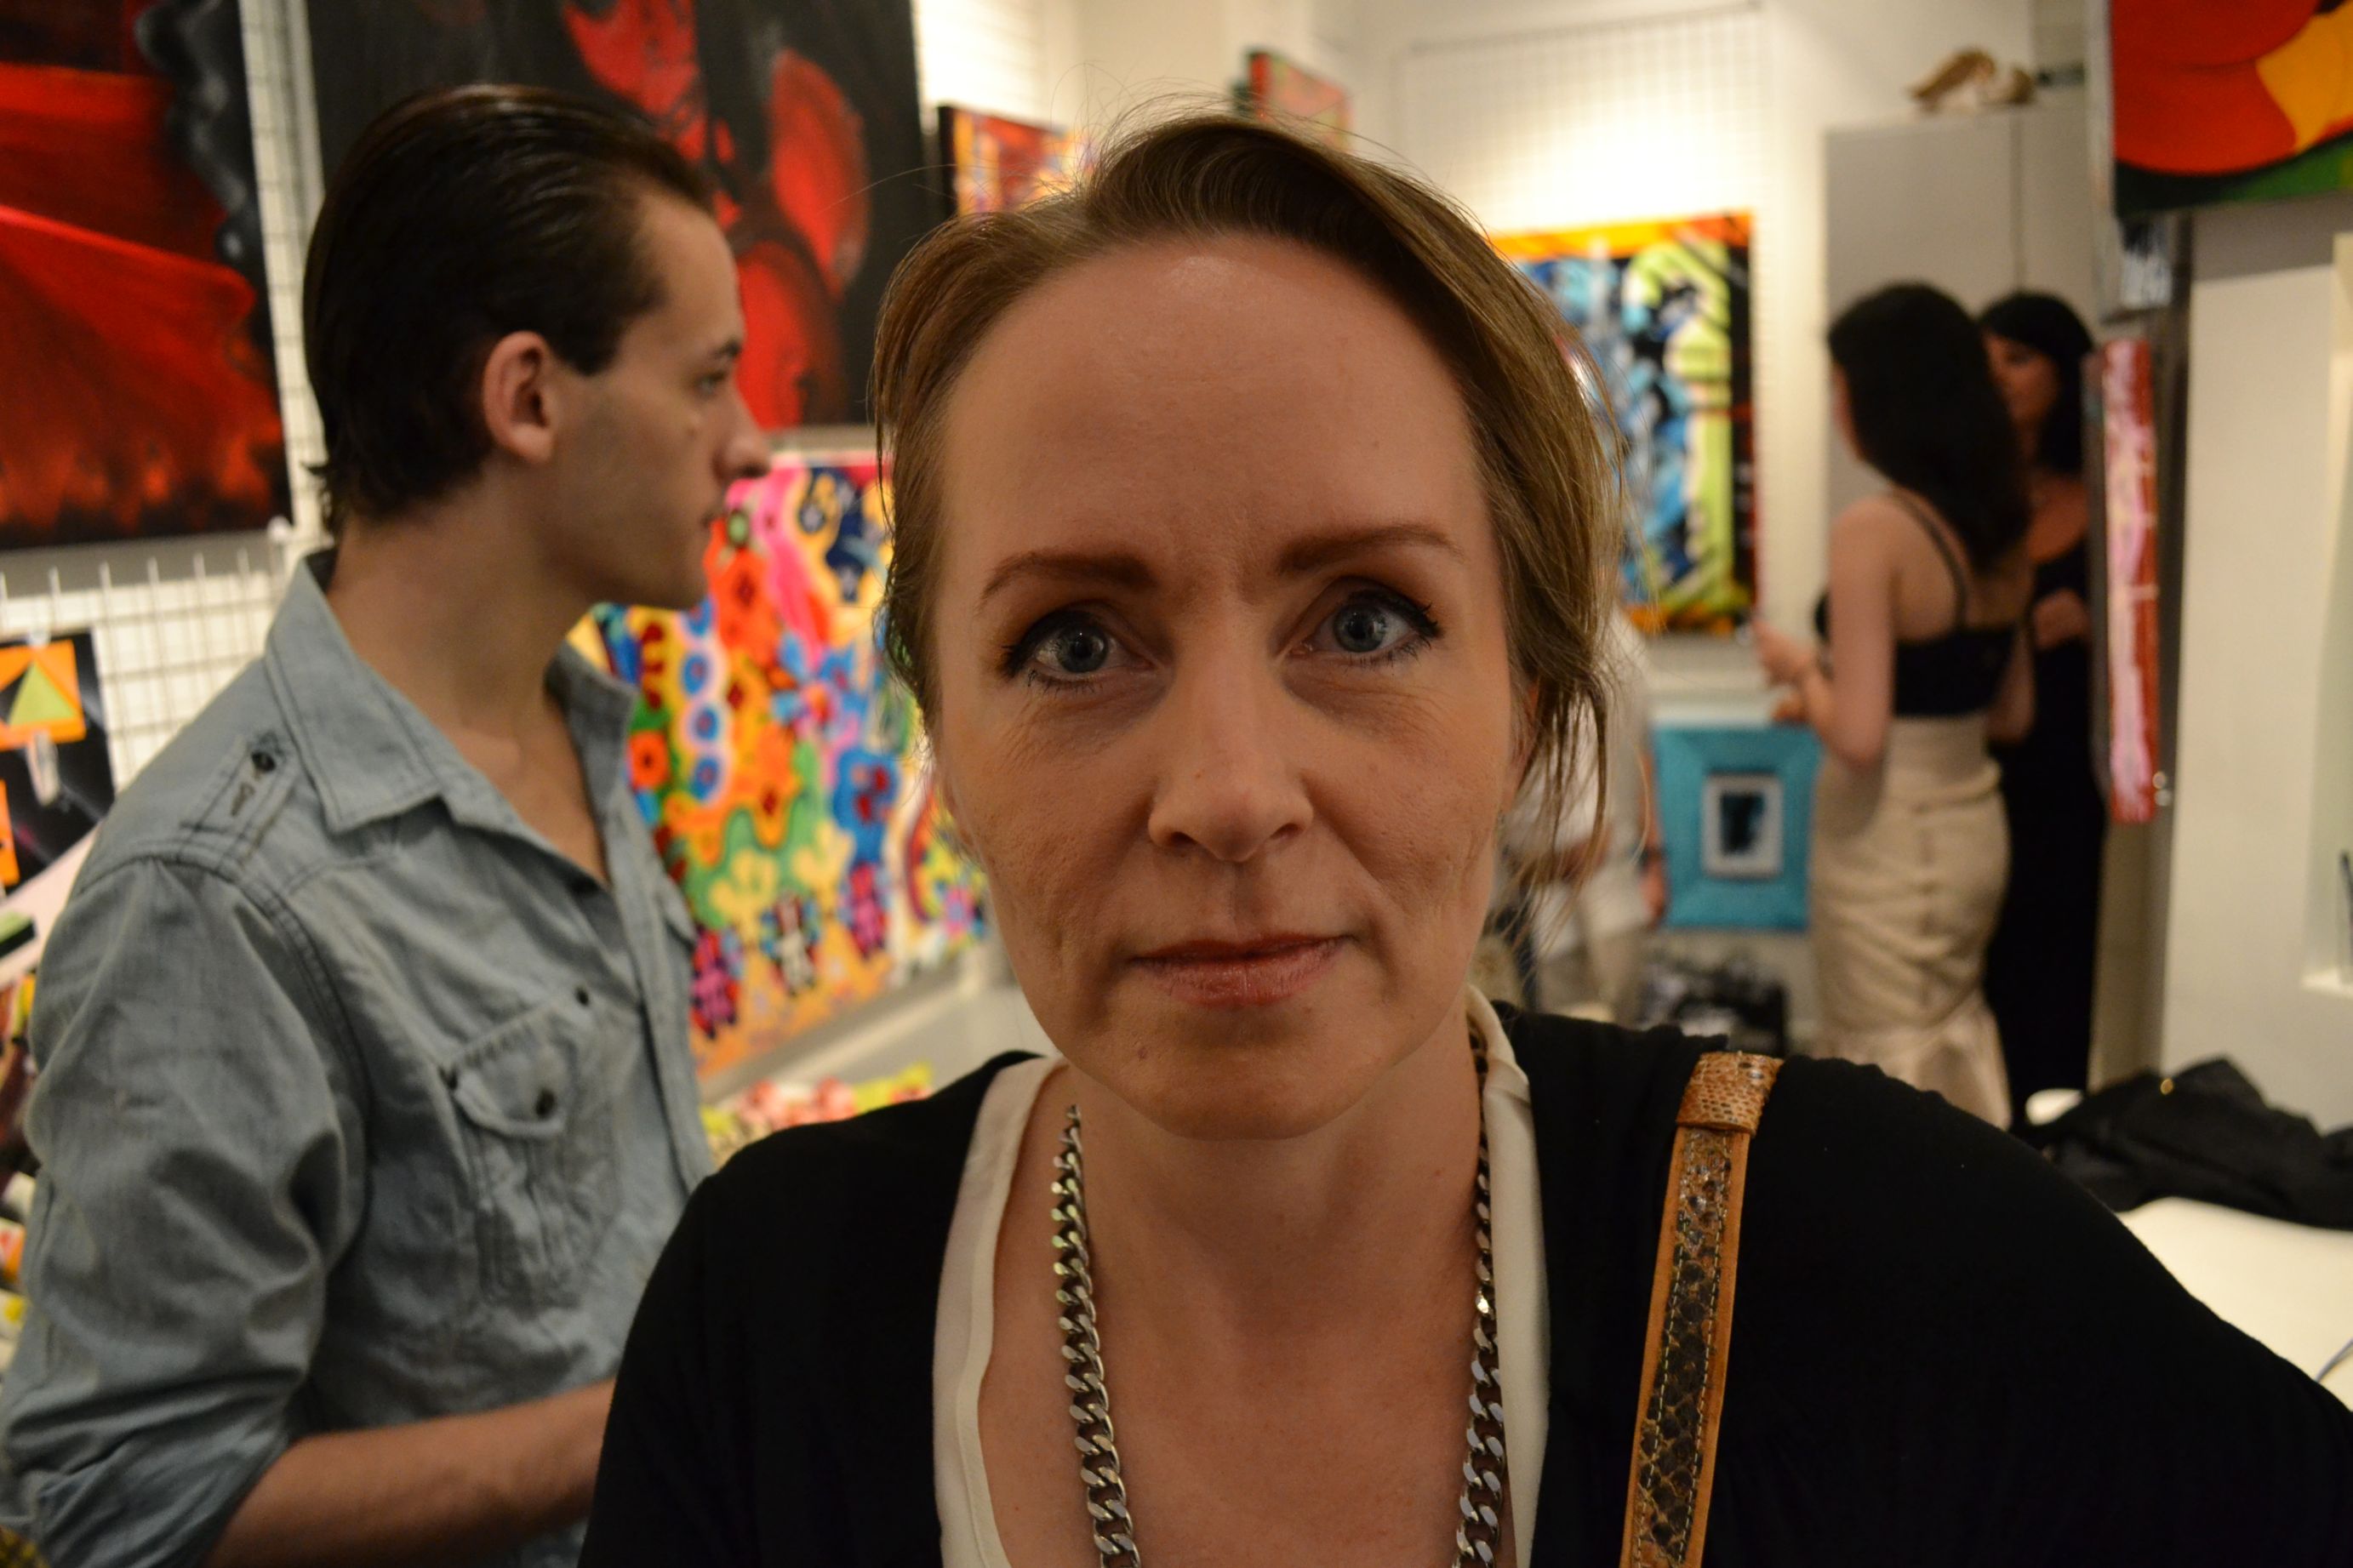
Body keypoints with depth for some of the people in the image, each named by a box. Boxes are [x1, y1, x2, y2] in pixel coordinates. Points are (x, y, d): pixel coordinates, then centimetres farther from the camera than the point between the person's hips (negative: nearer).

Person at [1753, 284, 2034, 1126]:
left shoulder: (1872, 531, -19)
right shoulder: (1997, 530, 4)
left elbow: (1858, 738, -23)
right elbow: (2013, 711, 13)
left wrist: (1802, 668, -4)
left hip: (1888, 841, -8)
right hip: (1975, 826, 8)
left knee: (1890, 1073, 7)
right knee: (1959, 1040, 22)